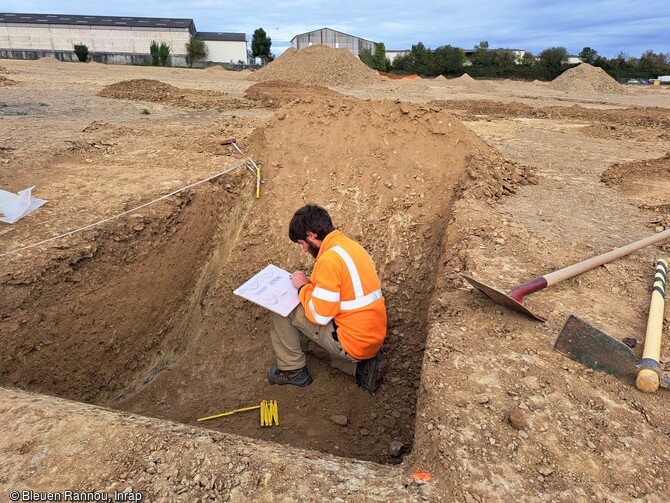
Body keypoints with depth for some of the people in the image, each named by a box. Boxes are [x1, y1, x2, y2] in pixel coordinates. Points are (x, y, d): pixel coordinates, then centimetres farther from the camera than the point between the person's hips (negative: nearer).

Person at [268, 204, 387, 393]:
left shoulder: (329, 259, -21)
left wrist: (303, 287, -4)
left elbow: (320, 315, -19)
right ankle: (361, 366, 14)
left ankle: (293, 370, 16)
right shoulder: (351, 245, 6)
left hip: (353, 344, -8)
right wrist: (314, 283, 10)